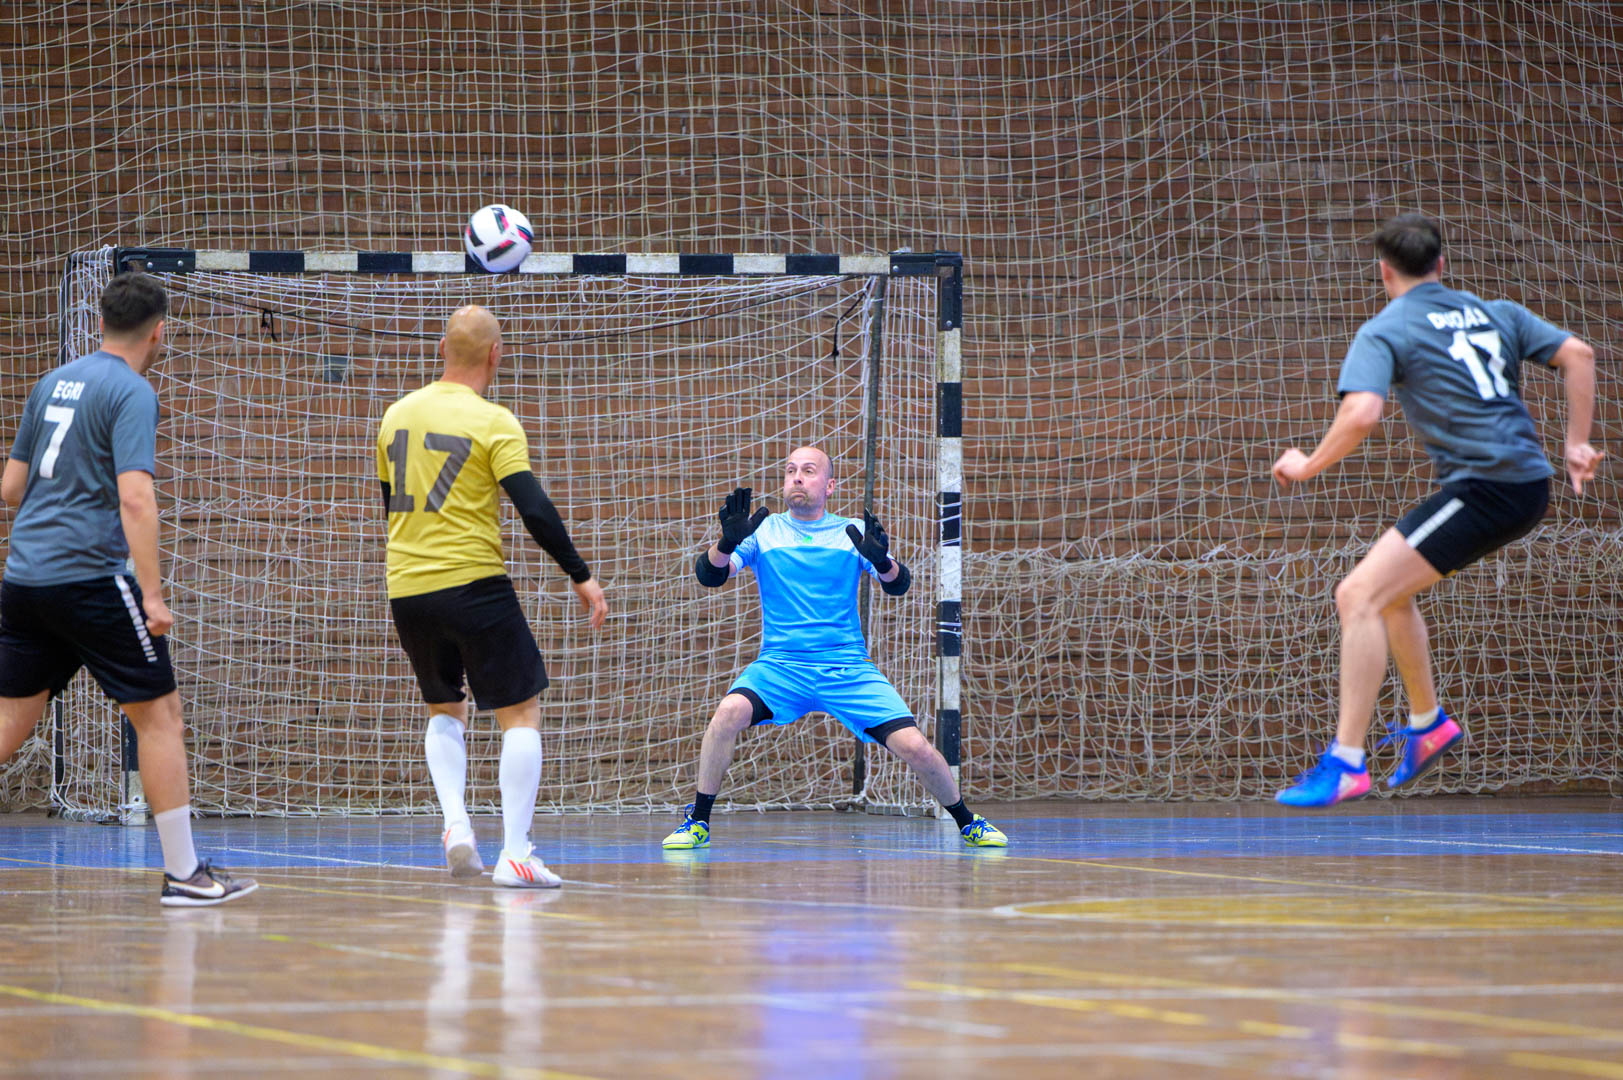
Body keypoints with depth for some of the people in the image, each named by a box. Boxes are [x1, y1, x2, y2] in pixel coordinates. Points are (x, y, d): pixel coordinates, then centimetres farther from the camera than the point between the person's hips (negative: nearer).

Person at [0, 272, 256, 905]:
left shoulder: (52, 384, 14)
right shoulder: (131, 393, -8)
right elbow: (135, 497, -18)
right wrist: (152, 595, -20)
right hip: (90, 575, -7)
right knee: (159, 716, 1)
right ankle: (183, 873, 2)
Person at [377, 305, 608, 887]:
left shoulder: (397, 416, 8)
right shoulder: (492, 423, -9)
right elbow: (535, 511, -15)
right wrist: (581, 576, -6)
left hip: (406, 591, 6)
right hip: (474, 584, -5)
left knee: (444, 709, 23)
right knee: (521, 714, 4)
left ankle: (455, 821, 1)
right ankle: (515, 854, -5)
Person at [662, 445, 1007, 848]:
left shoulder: (852, 532, 7)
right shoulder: (764, 531, 6)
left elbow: (898, 585, -3)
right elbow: (709, 574, -5)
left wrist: (881, 560, -26)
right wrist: (728, 541, -26)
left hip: (848, 669, 0)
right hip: (779, 664, 0)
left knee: (914, 747, -13)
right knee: (731, 710, -29)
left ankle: (967, 822, 13)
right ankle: (698, 822, -14)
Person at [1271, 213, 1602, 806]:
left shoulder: (1384, 332, -3)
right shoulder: (1496, 314, 17)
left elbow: (1361, 413, -18)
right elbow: (1577, 354, 13)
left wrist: (1307, 465, -4)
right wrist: (1577, 445, 17)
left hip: (1483, 489, -8)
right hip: (1530, 485, 8)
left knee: (1359, 596, -12)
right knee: (1389, 592, 24)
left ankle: (1346, 762, -20)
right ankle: (1428, 722, 33)